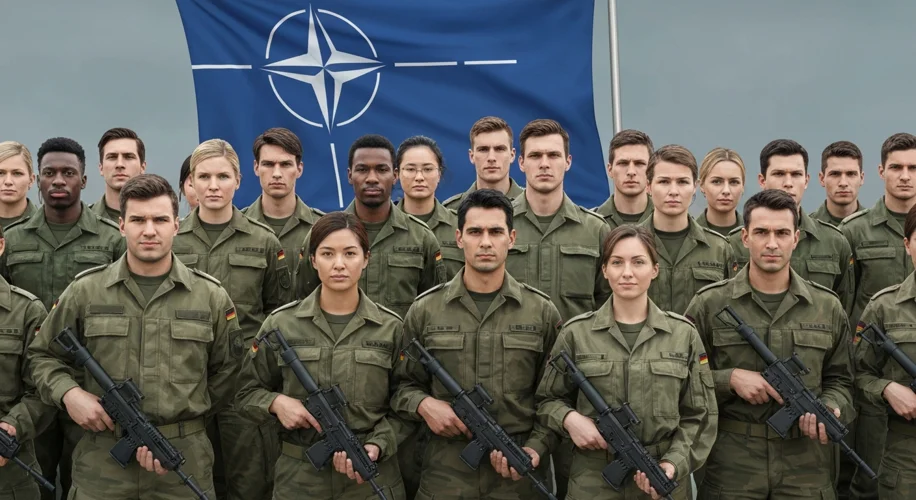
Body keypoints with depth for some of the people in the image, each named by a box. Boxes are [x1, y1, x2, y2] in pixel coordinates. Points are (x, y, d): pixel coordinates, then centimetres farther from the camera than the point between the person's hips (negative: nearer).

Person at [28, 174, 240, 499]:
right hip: (101, 462, 0)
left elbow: (226, 374, 8)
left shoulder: (210, 296, 4)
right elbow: (44, 355, 13)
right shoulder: (84, 292, 4)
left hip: (185, 461, 0)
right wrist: (68, 392, -6)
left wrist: (182, 416, -1)